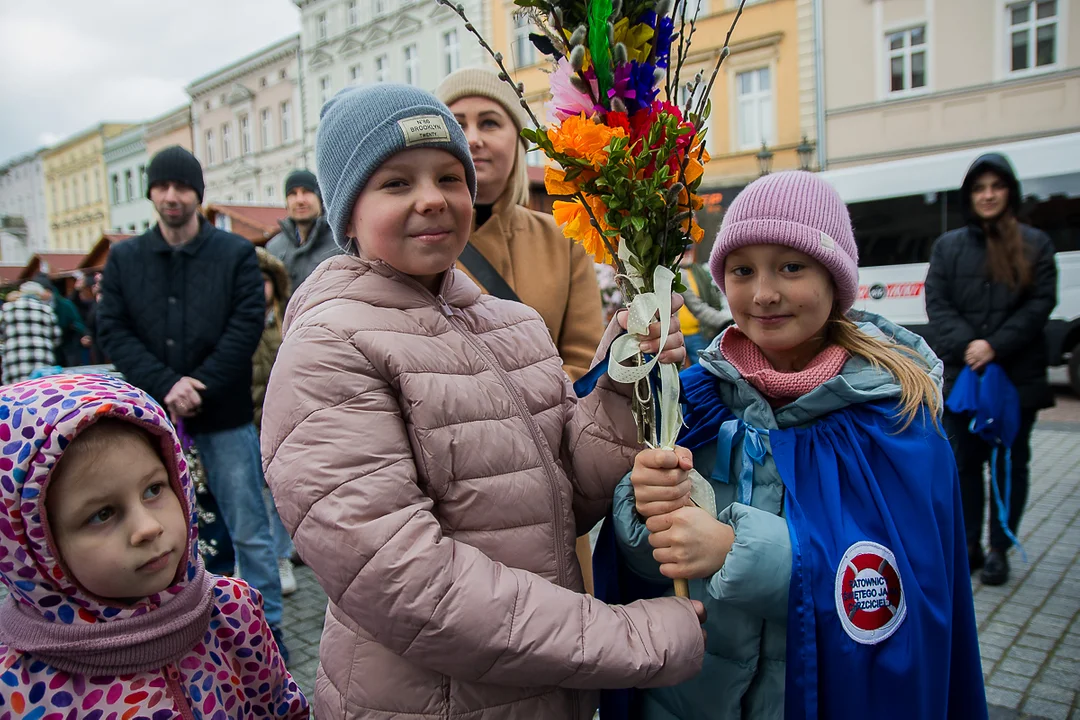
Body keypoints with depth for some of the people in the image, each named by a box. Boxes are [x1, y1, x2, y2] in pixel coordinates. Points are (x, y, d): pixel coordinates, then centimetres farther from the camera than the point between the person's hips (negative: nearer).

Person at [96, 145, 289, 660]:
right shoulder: (124, 258, 8)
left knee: (249, 530, 4)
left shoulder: (237, 254, 0)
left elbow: (247, 325, -8)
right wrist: (165, 386, -14)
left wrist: (200, 386, -16)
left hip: (226, 414, -2)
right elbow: (113, 331, 0)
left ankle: (268, 627, 18)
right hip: (152, 414, 3)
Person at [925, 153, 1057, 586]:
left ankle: (999, 550, 19)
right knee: (964, 463, 8)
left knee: (1011, 463, 7)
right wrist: (966, 346, -15)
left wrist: (996, 346, -16)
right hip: (960, 375, 1)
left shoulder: (1034, 244, 4)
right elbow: (937, 303, 0)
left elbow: (1041, 304, -4)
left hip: (1018, 376, -1)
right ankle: (969, 547, 20)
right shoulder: (948, 246, 8)